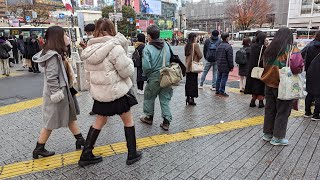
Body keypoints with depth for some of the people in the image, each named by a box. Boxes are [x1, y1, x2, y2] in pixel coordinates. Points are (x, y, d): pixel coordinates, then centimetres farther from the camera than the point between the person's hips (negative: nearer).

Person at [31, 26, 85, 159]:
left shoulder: (58, 53, 9)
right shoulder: (53, 55, -21)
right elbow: (51, 77, -26)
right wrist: (57, 94, -22)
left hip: (64, 90, 10)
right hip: (57, 93, -10)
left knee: (71, 116, 16)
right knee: (51, 122, 4)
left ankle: (80, 140, 28)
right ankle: (39, 149, 21)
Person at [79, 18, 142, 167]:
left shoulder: (90, 50, 3)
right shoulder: (115, 47, -19)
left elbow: (90, 73, 11)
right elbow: (127, 71, -17)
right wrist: (128, 60, 1)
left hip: (99, 92, 6)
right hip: (117, 91, -6)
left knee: (99, 121, 20)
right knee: (128, 120, 13)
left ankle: (86, 155, 26)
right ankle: (132, 154, 22)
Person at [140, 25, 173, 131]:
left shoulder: (148, 48, -16)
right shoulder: (166, 45, 0)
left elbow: (146, 66, -20)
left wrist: (146, 74, -1)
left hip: (154, 78, -4)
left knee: (149, 98, 18)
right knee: (165, 99, 12)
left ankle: (149, 117, 33)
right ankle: (166, 121, 13)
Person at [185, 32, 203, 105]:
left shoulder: (186, 46, 6)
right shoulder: (195, 45, -12)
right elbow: (200, 55, -14)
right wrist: (197, 59, 4)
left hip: (187, 66, 6)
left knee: (188, 82, 13)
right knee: (193, 82, 1)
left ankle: (188, 97, 18)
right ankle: (192, 98, 2)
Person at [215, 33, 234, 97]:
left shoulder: (219, 46, 11)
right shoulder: (228, 46, -15)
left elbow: (216, 56, 17)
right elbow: (230, 58, -16)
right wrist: (231, 66, -9)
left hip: (219, 66, 8)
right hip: (225, 66, -8)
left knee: (219, 78, 13)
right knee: (224, 79, -2)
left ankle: (217, 91, 20)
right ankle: (222, 92, 2)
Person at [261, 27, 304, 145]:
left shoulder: (270, 50, 2)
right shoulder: (293, 51, -13)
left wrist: (270, 79, 11)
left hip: (269, 85, 5)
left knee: (269, 109, 15)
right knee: (282, 112, 8)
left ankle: (267, 134, 27)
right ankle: (278, 137, 16)